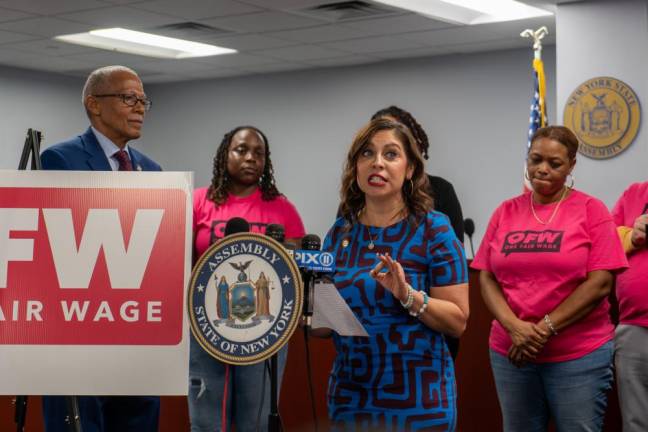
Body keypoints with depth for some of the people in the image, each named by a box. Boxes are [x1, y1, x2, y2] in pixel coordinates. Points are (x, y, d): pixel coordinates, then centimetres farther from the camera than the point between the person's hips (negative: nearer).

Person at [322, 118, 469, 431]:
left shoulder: (433, 230, -8)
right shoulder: (339, 233, 4)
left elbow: (457, 321, -10)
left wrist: (408, 296, -25)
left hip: (416, 399, -4)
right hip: (348, 396, 4)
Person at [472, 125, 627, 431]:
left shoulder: (591, 210, -3)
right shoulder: (506, 212, 6)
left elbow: (600, 283, -10)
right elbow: (487, 279, 4)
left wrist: (545, 329, -14)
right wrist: (514, 327, -13)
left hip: (580, 355, -3)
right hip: (511, 352, 3)